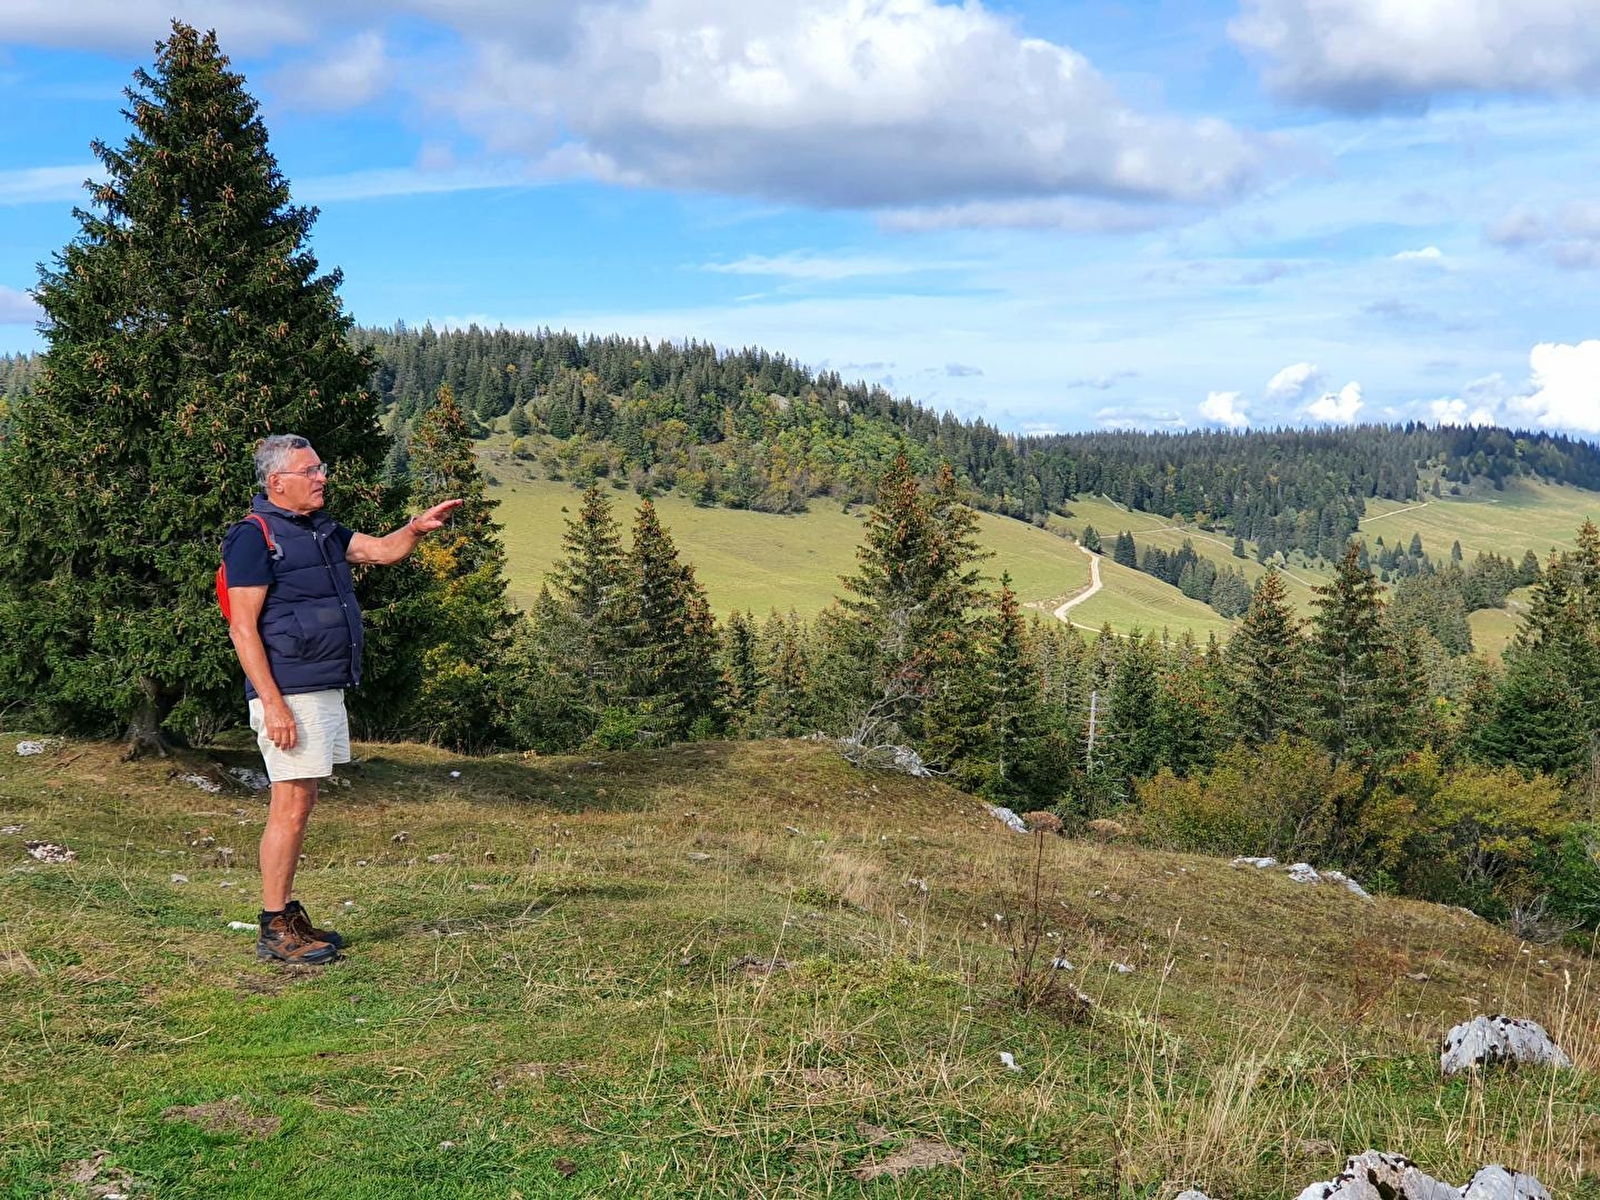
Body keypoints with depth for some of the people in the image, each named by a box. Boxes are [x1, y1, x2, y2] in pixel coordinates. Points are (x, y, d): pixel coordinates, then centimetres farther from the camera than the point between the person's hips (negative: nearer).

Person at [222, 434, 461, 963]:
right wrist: (273, 704, -21)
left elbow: (380, 550, 18)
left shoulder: (321, 529, 18)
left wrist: (415, 529, -5)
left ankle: (289, 913, 21)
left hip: (326, 691, 9)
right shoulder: (254, 537, -10)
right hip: (289, 695, -9)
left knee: (300, 804, 13)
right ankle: (274, 930, 0)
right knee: (291, 806, -7)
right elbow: (243, 628, -15)